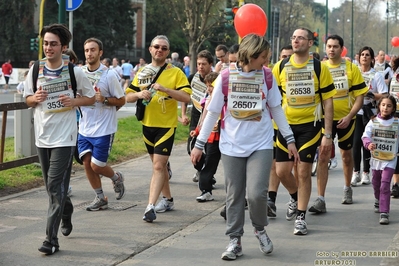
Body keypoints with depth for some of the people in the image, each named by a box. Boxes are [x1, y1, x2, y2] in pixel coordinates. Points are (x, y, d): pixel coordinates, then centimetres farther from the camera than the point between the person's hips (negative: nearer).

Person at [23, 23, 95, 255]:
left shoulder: (75, 72, -7)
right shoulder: (36, 70, 2)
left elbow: (91, 98, 4)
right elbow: (27, 99, 12)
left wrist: (74, 101, -16)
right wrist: (35, 98, -11)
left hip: (64, 137, -4)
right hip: (42, 136, 4)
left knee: (55, 186, -12)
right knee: (53, 186, 16)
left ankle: (52, 239, -11)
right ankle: (67, 212, 46)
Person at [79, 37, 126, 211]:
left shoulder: (109, 75, -10)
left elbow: (121, 101, -5)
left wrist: (104, 100, -20)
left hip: (104, 129, -5)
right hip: (85, 128, 5)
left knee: (96, 165, -6)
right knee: (87, 162, 2)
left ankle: (116, 178, 26)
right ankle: (100, 198, 18)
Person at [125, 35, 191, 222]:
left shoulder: (176, 73, -5)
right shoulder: (142, 72, 9)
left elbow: (187, 97, -14)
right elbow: (128, 97, 8)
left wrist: (165, 89, -24)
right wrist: (139, 94, -14)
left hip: (166, 126, -6)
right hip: (147, 124, 6)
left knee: (159, 166, -12)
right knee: (158, 165, 17)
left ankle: (151, 206, -18)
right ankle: (168, 200, 32)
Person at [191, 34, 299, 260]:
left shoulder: (267, 76, -1)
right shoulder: (225, 78, -6)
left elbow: (276, 109, 8)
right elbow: (213, 113, 1)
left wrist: (289, 139, 7)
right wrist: (200, 144, 2)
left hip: (261, 145, 0)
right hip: (232, 146, 0)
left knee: (257, 193, -12)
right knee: (234, 196, 5)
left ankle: (260, 229, 15)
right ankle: (235, 241, 18)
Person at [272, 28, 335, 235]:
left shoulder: (319, 68, -5)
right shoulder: (280, 67, 1)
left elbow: (327, 102, -3)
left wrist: (327, 134, -7)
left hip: (309, 125, -2)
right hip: (286, 124, 2)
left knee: (304, 172, -3)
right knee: (282, 170, 2)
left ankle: (301, 216, 10)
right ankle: (295, 198, 34)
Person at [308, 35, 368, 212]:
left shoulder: (351, 68, -4)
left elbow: (359, 96, -5)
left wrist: (348, 117, -16)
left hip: (345, 119, 0)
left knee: (346, 155, 17)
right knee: (323, 157, -9)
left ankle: (347, 189, 39)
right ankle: (320, 199, -10)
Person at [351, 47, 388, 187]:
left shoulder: (377, 75, 2)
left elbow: (384, 96, -3)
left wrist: (372, 95, -18)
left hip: (369, 113, -1)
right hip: (356, 112, 1)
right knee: (356, 142, -6)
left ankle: (366, 173, 12)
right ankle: (356, 172, 3)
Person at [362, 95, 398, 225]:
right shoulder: (373, 121, -5)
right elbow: (365, 135, -14)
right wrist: (368, 144, -32)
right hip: (376, 158, 3)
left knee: (385, 185, -15)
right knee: (376, 184, 22)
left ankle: (384, 213, -15)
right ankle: (378, 201, 51)